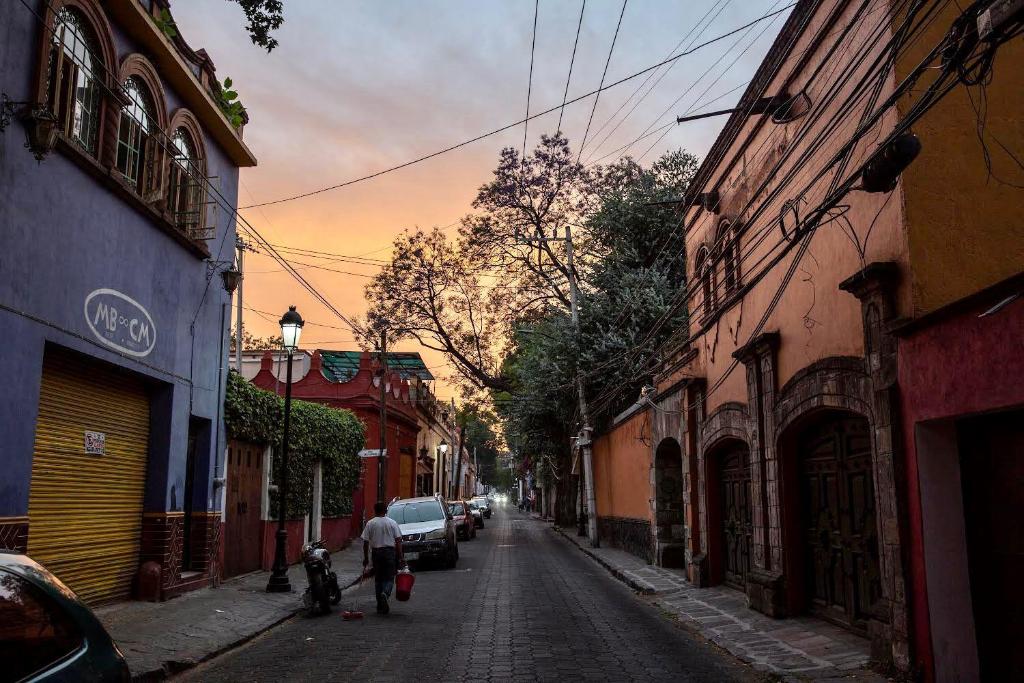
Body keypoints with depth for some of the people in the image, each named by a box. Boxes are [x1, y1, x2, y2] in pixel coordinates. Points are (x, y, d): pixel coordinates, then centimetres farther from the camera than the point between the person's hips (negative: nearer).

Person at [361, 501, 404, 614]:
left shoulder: (370, 523, 1)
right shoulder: (392, 523, 2)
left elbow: (365, 542, 0)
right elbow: (398, 540, -3)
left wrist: (366, 558, 7)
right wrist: (400, 556, 0)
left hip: (376, 552, 1)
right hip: (390, 551, -1)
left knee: (378, 579, 10)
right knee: (389, 577, 5)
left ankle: (381, 606, 12)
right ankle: (385, 593, -24)